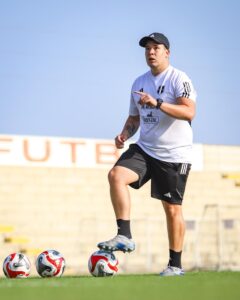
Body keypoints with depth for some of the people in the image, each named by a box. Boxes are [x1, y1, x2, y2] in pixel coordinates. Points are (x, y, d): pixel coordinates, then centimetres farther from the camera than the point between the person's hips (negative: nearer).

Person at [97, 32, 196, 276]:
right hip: (144, 149, 5)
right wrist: (125, 134, 1)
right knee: (116, 175, -22)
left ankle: (175, 265, 13)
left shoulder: (178, 78, -8)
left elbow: (189, 112, -21)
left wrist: (157, 103, -30)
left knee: (172, 208, 0)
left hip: (174, 154, -5)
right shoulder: (139, 83, 13)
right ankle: (124, 236, -23)